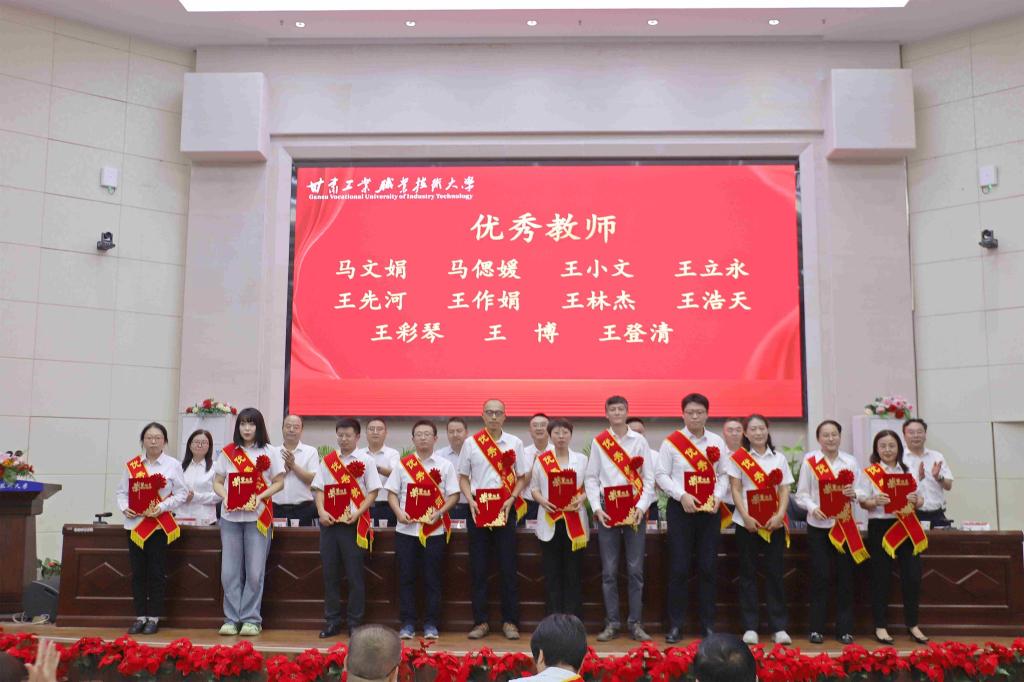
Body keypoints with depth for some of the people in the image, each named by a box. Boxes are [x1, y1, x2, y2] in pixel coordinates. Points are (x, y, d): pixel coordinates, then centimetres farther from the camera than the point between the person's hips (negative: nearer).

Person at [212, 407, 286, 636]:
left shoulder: (269, 452, 3)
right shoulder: (227, 452, 9)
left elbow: (279, 482, 2)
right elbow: (217, 482, 10)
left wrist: (259, 497, -13)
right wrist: (225, 497, -10)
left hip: (258, 517, -2)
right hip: (230, 517, 2)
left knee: (255, 571, -2)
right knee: (230, 570, 3)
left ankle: (251, 619, 8)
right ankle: (231, 619, 12)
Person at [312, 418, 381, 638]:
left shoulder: (365, 461, 0)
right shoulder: (327, 461, 10)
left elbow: (373, 491, -2)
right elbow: (318, 489, 9)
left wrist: (358, 513, -14)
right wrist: (321, 512, -8)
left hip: (355, 524, -3)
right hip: (329, 523, 3)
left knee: (355, 575, 0)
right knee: (330, 574, 7)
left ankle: (355, 623, 9)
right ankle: (332, 621, 17)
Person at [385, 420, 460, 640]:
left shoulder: (445, 465, 3)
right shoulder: (402, 464, 6)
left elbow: (453, 495, 0)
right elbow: (392, 492, 6)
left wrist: (439, 512, -15)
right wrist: (399, 512, -11)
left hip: (434, 530, -1)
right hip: (406, 529, 1)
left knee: (432, 579, 4)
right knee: (406, 578, 5)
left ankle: (431, 625, 13)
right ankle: (407, 624, 14)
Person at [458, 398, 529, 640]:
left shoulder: (514, 443, 3)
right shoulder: (471, 443, 3)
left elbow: (521, 477, 6)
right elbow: (463, 477, 7)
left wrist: (511, 499, -10)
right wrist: (471, 501, -8)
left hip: (505, 509, 0)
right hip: (478, 509, 0)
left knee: (508, 567, 2)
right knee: (478, 568, 4)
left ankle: (510, 621, 11)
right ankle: (480, 621, 13)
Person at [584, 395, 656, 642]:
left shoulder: (639, 441, 5)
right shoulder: (598, 442, 6)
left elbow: (649, 477, 3)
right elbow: (591, 478, 4)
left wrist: (642, 506, -9)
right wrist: (596, 508, -7)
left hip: (635, 509, 0)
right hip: (608, 509, 0)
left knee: (635, 569, 1)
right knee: (609, 571, 3)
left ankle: (635, 623, 10)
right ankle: (612, 623, 11)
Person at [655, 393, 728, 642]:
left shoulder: (717, 442, 6)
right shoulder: (671, 442, -3)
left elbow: (723, 474, 8)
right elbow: (661, 475, -5)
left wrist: (718, 496, -9)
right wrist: (682, 495, -16)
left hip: (709, 510, 3)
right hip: (681, 509, -3)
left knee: (708, 568, 6)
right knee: (679, 568, -1)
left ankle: (707, 624, 16)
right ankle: (675, 624, 8)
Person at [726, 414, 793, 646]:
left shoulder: (779, 458, 10)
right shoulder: (737, 458, 2)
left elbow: (784, 490, 5)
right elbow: (735, 490, -2)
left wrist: (779, 515, -10)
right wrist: (746, 517, -13)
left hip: (774, 523, 2)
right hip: (747, 523, -2)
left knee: (775, 573, 3)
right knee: (748, 574, 3)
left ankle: (779, 627, 8)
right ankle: (750, 627, 7)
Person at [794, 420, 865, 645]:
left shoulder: (850, 461, 7)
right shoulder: (809, 461, 0)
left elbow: (861, 491, 7)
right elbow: (801, 493, -1)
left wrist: (854, 493, -15)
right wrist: (812, 508, -19)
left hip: (845, 525, 2)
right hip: (818, 525, -2)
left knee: (845, 577, 4)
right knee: (820, 576, 0)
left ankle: (845, 628, 14)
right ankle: (816, 628, 9)